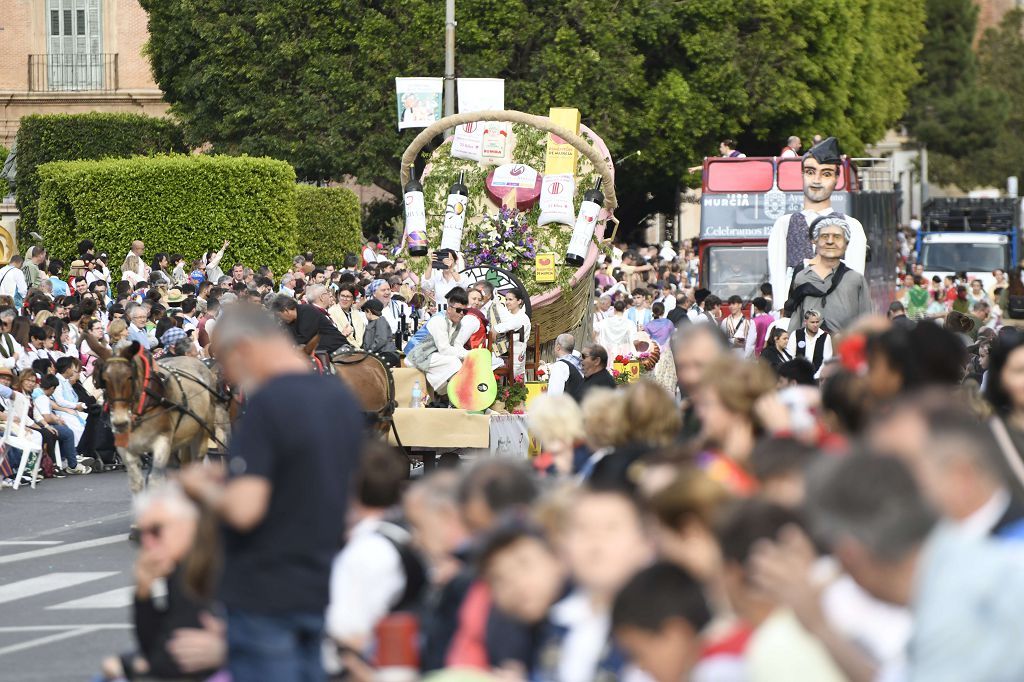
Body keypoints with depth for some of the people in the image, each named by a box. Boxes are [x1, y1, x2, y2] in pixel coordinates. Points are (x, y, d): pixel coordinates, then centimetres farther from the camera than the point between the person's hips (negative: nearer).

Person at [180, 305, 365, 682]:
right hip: (321, 591, 8)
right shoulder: (343, 399, 8)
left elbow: (242, 509, -25)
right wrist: (231, 479, 18)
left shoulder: (267, 404, -18)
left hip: (266, 596, -8)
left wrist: (203, 488, -6)